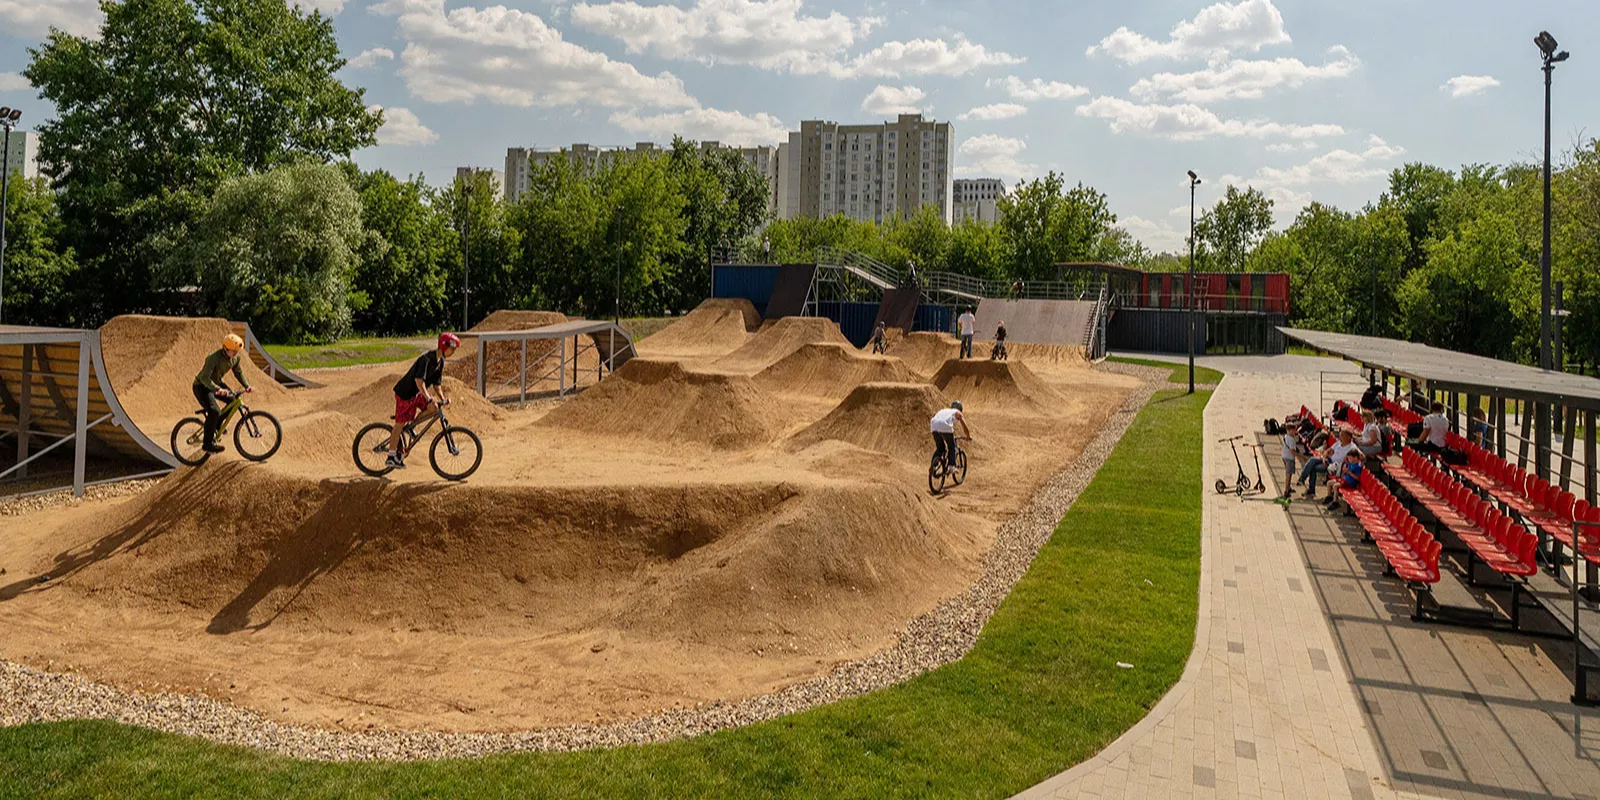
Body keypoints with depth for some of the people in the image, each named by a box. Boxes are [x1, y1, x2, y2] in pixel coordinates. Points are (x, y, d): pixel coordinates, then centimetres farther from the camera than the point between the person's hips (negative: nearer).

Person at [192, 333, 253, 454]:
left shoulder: (235, 358, -9)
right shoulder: (214, 358, -32)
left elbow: (238, 372, 9)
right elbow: (205, 378, -38)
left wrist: (247, 386, -3)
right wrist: (217, 389, -52)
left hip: (216, 383, 8)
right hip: (202, 386, -8)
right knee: (214, 411, -25)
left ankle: (217, 424, 19)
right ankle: (208, 443, -16)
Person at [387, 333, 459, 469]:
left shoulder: (440, 361, 3)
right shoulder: (426, 359, -25)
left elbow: (437, 383, 10)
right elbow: (419, 380, -35)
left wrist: (443, 398, 0)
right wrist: (428, 397, -43)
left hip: (416, 393, 9)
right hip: (405, 392, -9)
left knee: (433, 409, -5)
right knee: (400, 423, -4)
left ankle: (409, 427, 9)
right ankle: (392, 456, 3)